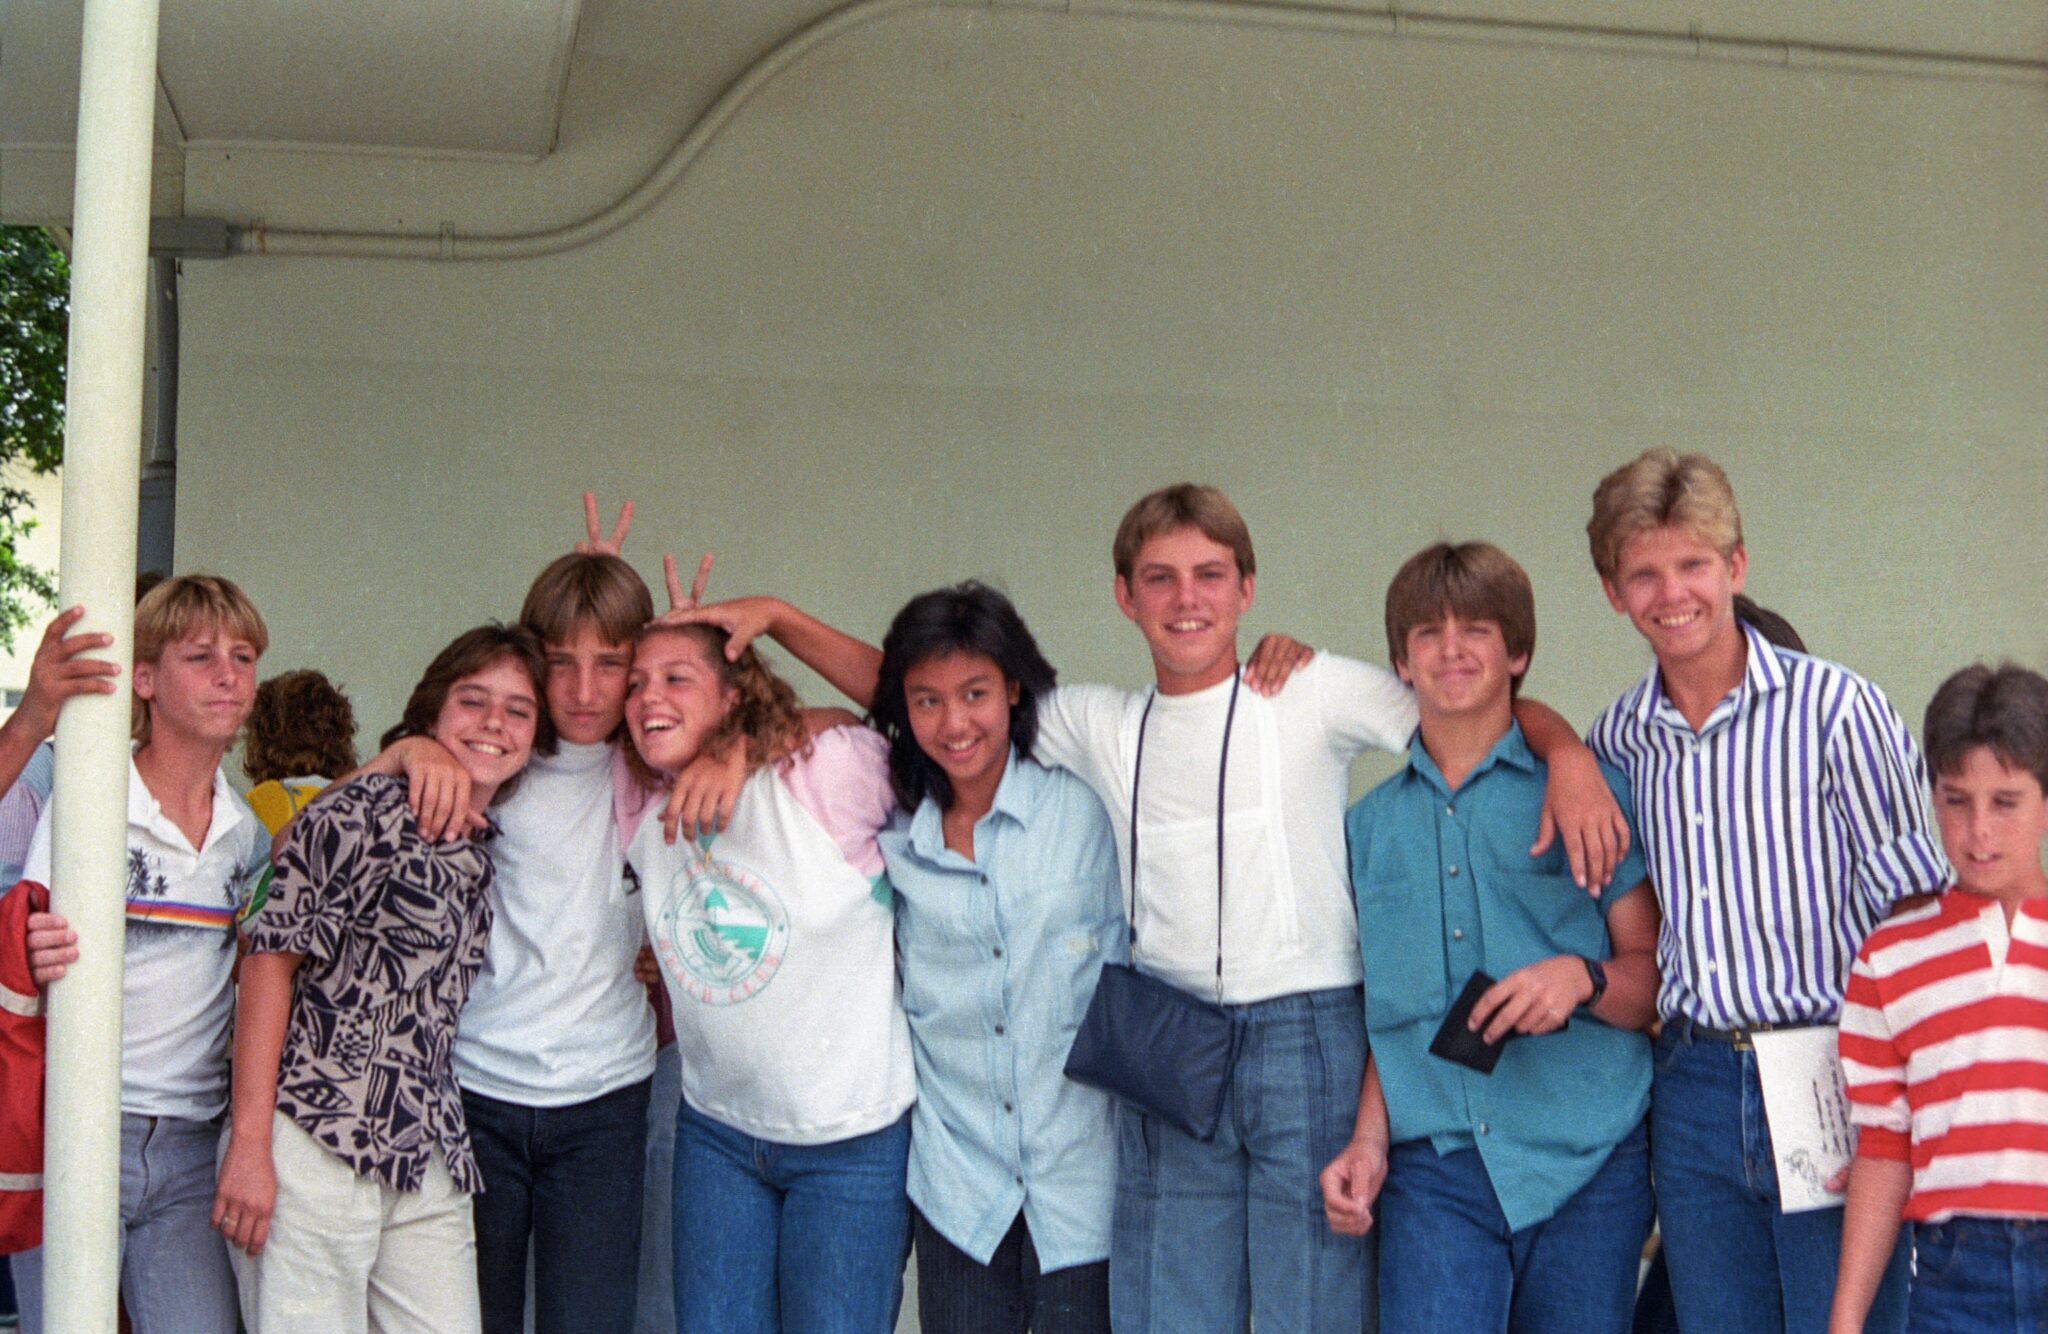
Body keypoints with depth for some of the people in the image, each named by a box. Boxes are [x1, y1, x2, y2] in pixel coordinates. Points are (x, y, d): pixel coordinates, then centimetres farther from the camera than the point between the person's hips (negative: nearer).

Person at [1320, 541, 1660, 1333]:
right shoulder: (1371, 825, 15)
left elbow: (1655, 979, 4)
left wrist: (1582, 978, -16)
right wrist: (1369, 1141, 4)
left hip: (1584, 1166, -1)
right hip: (1434, 1169, 2)